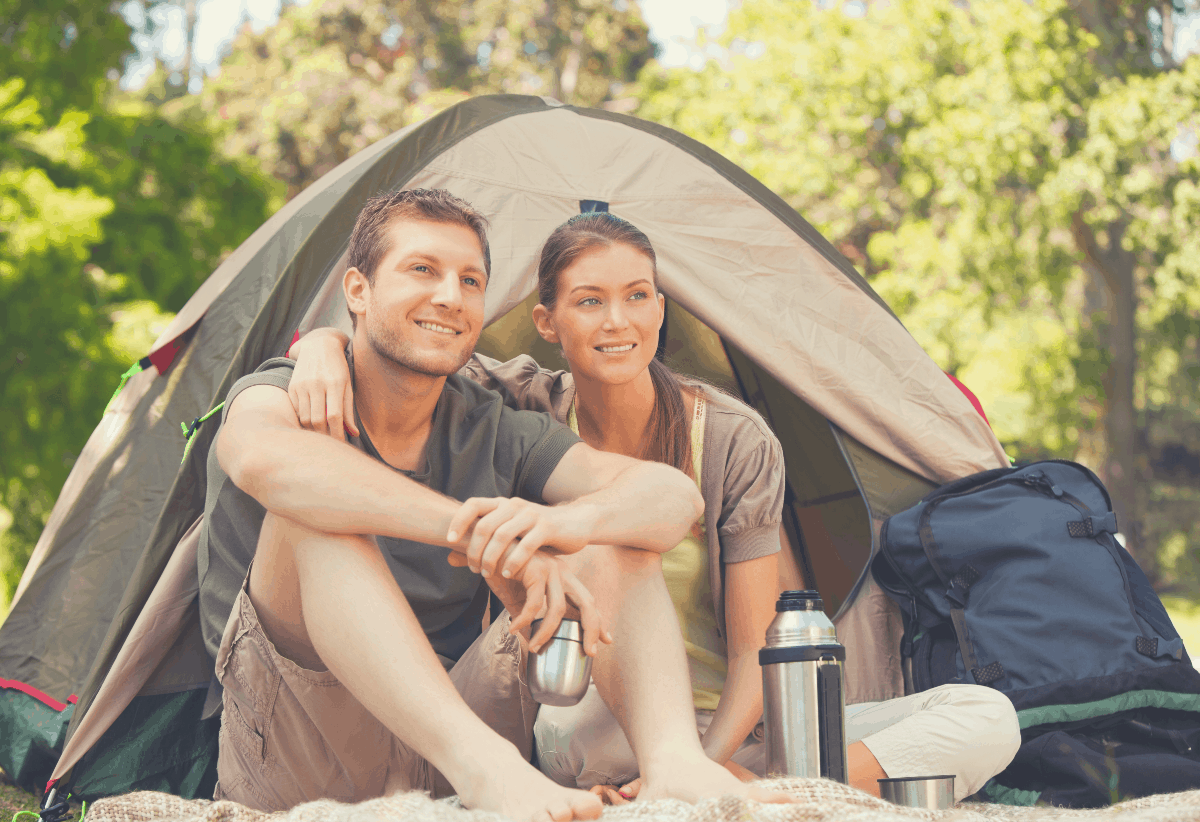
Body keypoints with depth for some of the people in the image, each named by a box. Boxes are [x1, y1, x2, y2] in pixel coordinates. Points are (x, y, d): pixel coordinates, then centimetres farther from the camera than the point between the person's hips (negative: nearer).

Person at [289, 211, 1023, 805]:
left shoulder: (737, 442, -8)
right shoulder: (528, 410, -5)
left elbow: (752, 652, -10)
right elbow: (378, 338, -6)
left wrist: (706, 772, -28)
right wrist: (322, 348, -31)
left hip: (726, 736, 1)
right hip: (583, 731, -1)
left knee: (987, 718, -21)